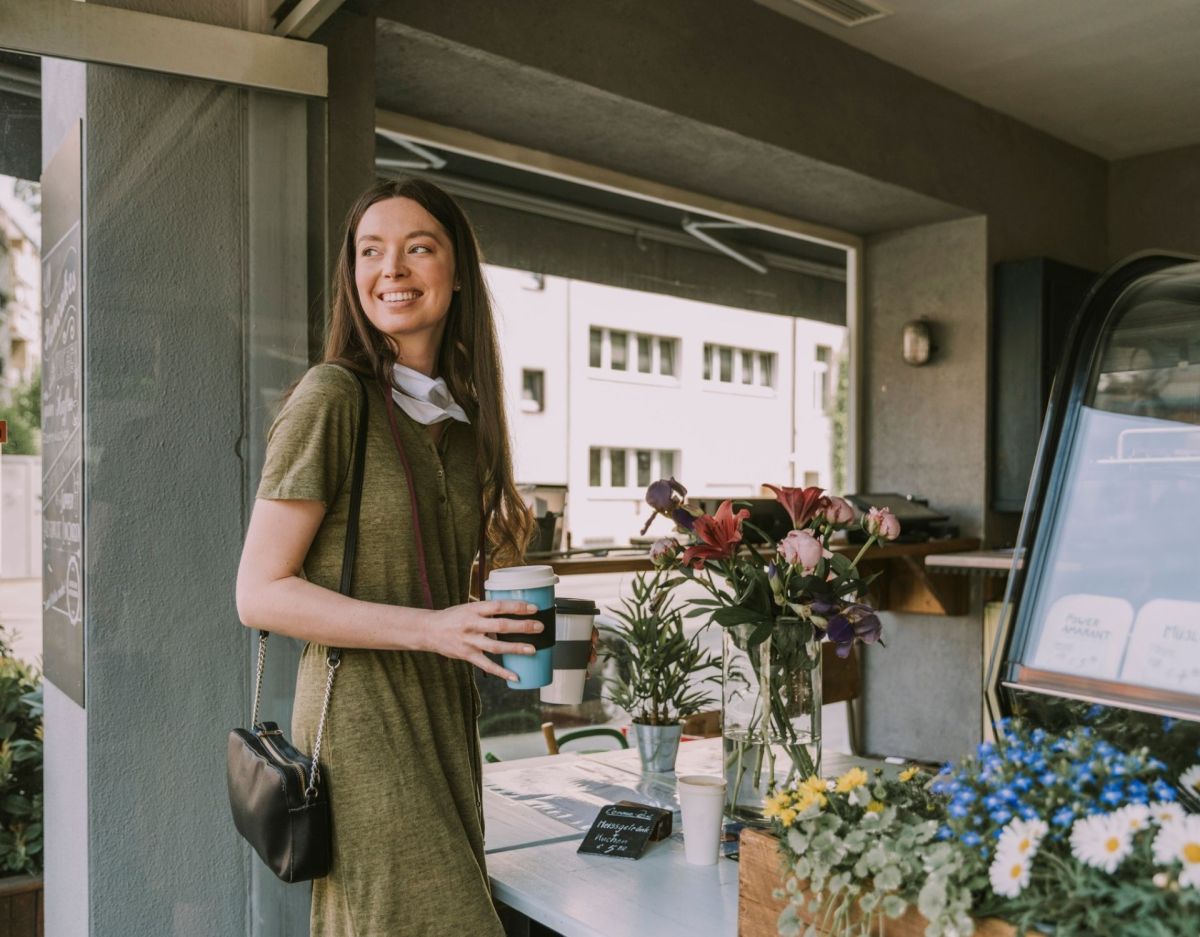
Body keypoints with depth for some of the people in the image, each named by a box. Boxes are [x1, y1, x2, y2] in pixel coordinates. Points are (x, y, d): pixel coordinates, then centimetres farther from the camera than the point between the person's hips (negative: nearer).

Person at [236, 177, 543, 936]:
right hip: (363, 722, -7)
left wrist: (527, 629, 2)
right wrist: (431, 629, -22)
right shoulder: (332, 398, -11)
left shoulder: (462, 413, 10)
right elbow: (260, 593, -14)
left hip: (447, 717, 7)